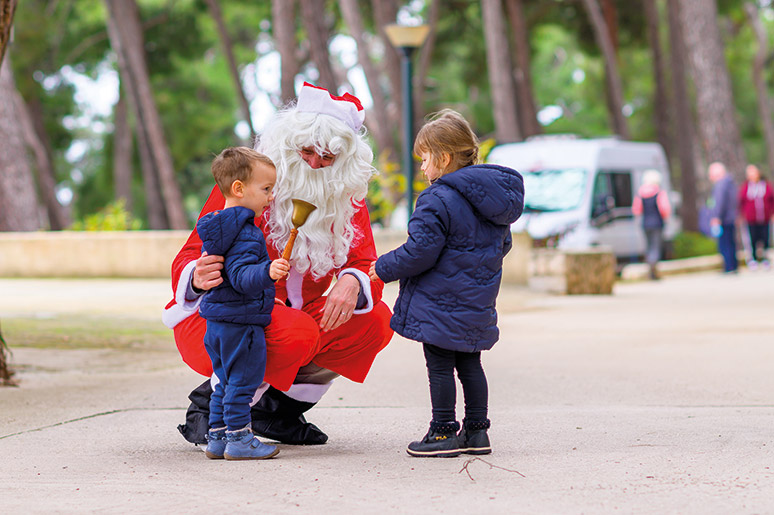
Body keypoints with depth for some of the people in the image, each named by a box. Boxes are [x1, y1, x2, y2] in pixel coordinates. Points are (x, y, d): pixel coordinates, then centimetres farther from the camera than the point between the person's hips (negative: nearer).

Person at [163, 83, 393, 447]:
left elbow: (365, 266, -8)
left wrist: (352, 283, -34)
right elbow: (189, 260, -18)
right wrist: (199, 278, -43)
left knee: (376, 320, -13)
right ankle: (210, 402, -11)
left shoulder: (348, 199, -2)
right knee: (298, 333, -34)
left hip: (296, 314, 6)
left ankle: (278, 407, 0)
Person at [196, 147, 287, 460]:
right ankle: (238, 439, 1)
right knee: (242, 381, -2)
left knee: (226, 382, 16)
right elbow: (241, 276, -29)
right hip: (241, 321, -10)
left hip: (217, 322, 10)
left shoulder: (218, 229, 13)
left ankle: (217, 438, 19)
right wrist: (267, 272, -44)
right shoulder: (245, 234, -18)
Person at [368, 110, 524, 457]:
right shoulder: (492, 198, 8)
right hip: (477, 304, 8)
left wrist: (385, 268, -6)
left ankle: (444, 432, 2)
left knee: (439, 366, -1)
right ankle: (476, 431, 18)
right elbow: (502, 245, 19)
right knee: (470, 363, 15)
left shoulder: (438, 200, -19)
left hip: (441, 304, -8)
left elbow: (420, 251, -21)